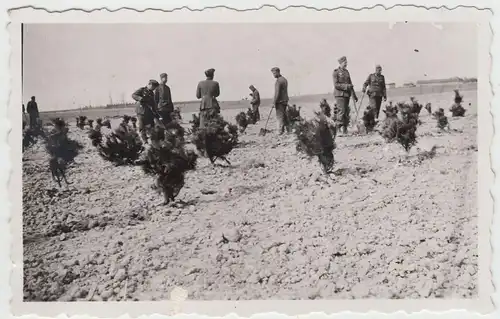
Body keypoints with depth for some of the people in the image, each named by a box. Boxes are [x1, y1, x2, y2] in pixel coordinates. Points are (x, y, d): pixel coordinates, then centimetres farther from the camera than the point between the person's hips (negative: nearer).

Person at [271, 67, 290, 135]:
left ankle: (281, 131, -8)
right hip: (285, 100, 9)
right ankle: (288, 130, 18)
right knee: (284, 116, 15)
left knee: (280, 116, -7)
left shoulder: (278, 81, -15)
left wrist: (274, 102, -16)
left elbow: (277, 93, -19)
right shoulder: (284, 79, 16)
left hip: (280, 101, -9)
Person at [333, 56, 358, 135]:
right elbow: (336, 85, -11)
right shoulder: (336, 72, -4)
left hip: (347, 94, 7)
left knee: (346, 111, 5)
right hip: (339, 94, -6)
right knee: (342, 110, -14)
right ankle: (338, 128, -7)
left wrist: (354, 95, 18)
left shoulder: (346, 72, 15)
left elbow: (350, 84, 19)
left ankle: (345, 129, 11)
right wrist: (346, 86, -19)